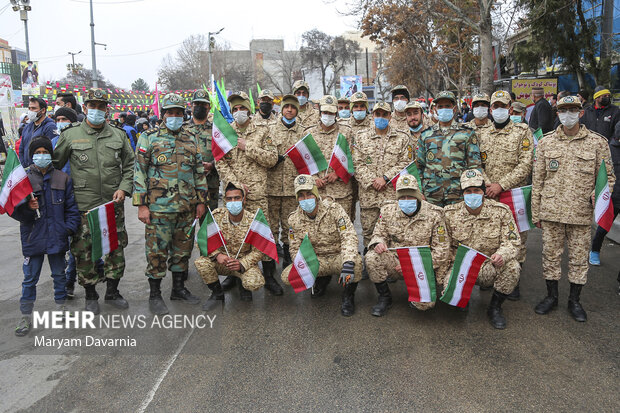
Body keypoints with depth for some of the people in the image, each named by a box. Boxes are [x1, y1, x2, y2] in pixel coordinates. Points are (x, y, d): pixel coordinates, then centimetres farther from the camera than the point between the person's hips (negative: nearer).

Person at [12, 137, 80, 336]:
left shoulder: (62, 178, 2)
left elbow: (71, 206, 5)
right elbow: (13, 210, -2)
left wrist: (70, 227, -5)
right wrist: (27, 207, -22)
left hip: (57, 237, 1)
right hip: (33, 237, -1)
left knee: (59, 274, 15)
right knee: (30, 278, 7)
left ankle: (61, 307, 31)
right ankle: (26, 316, 18)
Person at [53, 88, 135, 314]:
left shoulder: (119, 135, 7)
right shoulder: (70, 135, 1)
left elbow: (130, 165, 11)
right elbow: (55, 164, 8)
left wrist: (124, 188, -3)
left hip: (113, 205, 2)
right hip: (82, 207, -2)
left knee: (116, 249, 9)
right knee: (84, 251, 4)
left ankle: (112, 292, 27)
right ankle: (90, 295, 22)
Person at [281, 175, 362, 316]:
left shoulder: (334, 209, -14)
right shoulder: (294, 219, -5)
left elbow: (349, 236, -23)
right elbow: (296, 249, 0)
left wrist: (347, 264, -38)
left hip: (338, 256, -3)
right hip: (315, 261, 3)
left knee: (356, 261, -37)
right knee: (287, 276, -20)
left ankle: (348, 295, -5)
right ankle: (322, 279, 12)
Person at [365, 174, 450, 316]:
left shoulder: (433, 215, -9)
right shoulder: (388, 211, -2)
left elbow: (442, 250, -7)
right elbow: (379, 233, 11)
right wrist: (378, 242, -17)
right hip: (395, 261, 2)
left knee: (424, 303, -22)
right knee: (372, 258, -28)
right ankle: (384, 297, -4)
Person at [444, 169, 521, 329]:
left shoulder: (501, 211, -5)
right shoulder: (450, 213, -4)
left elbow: (512, 241, -6)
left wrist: (502, 255, -29)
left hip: (489, 267, 1)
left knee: (512, 266, -31)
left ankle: (495, 307, -3)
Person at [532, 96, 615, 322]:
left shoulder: (597, 142, 1)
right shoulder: (546, 142, 5)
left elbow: (608, 176, 7)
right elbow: (537, 179, 6)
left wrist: (597, 197, -13)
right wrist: (536, 212, 6)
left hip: (581, 213, -1)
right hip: (551, 210, 1)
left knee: (579, 257, 9)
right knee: (551, 254, 9)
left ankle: (574, 301, 25)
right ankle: (551, 296, 26)